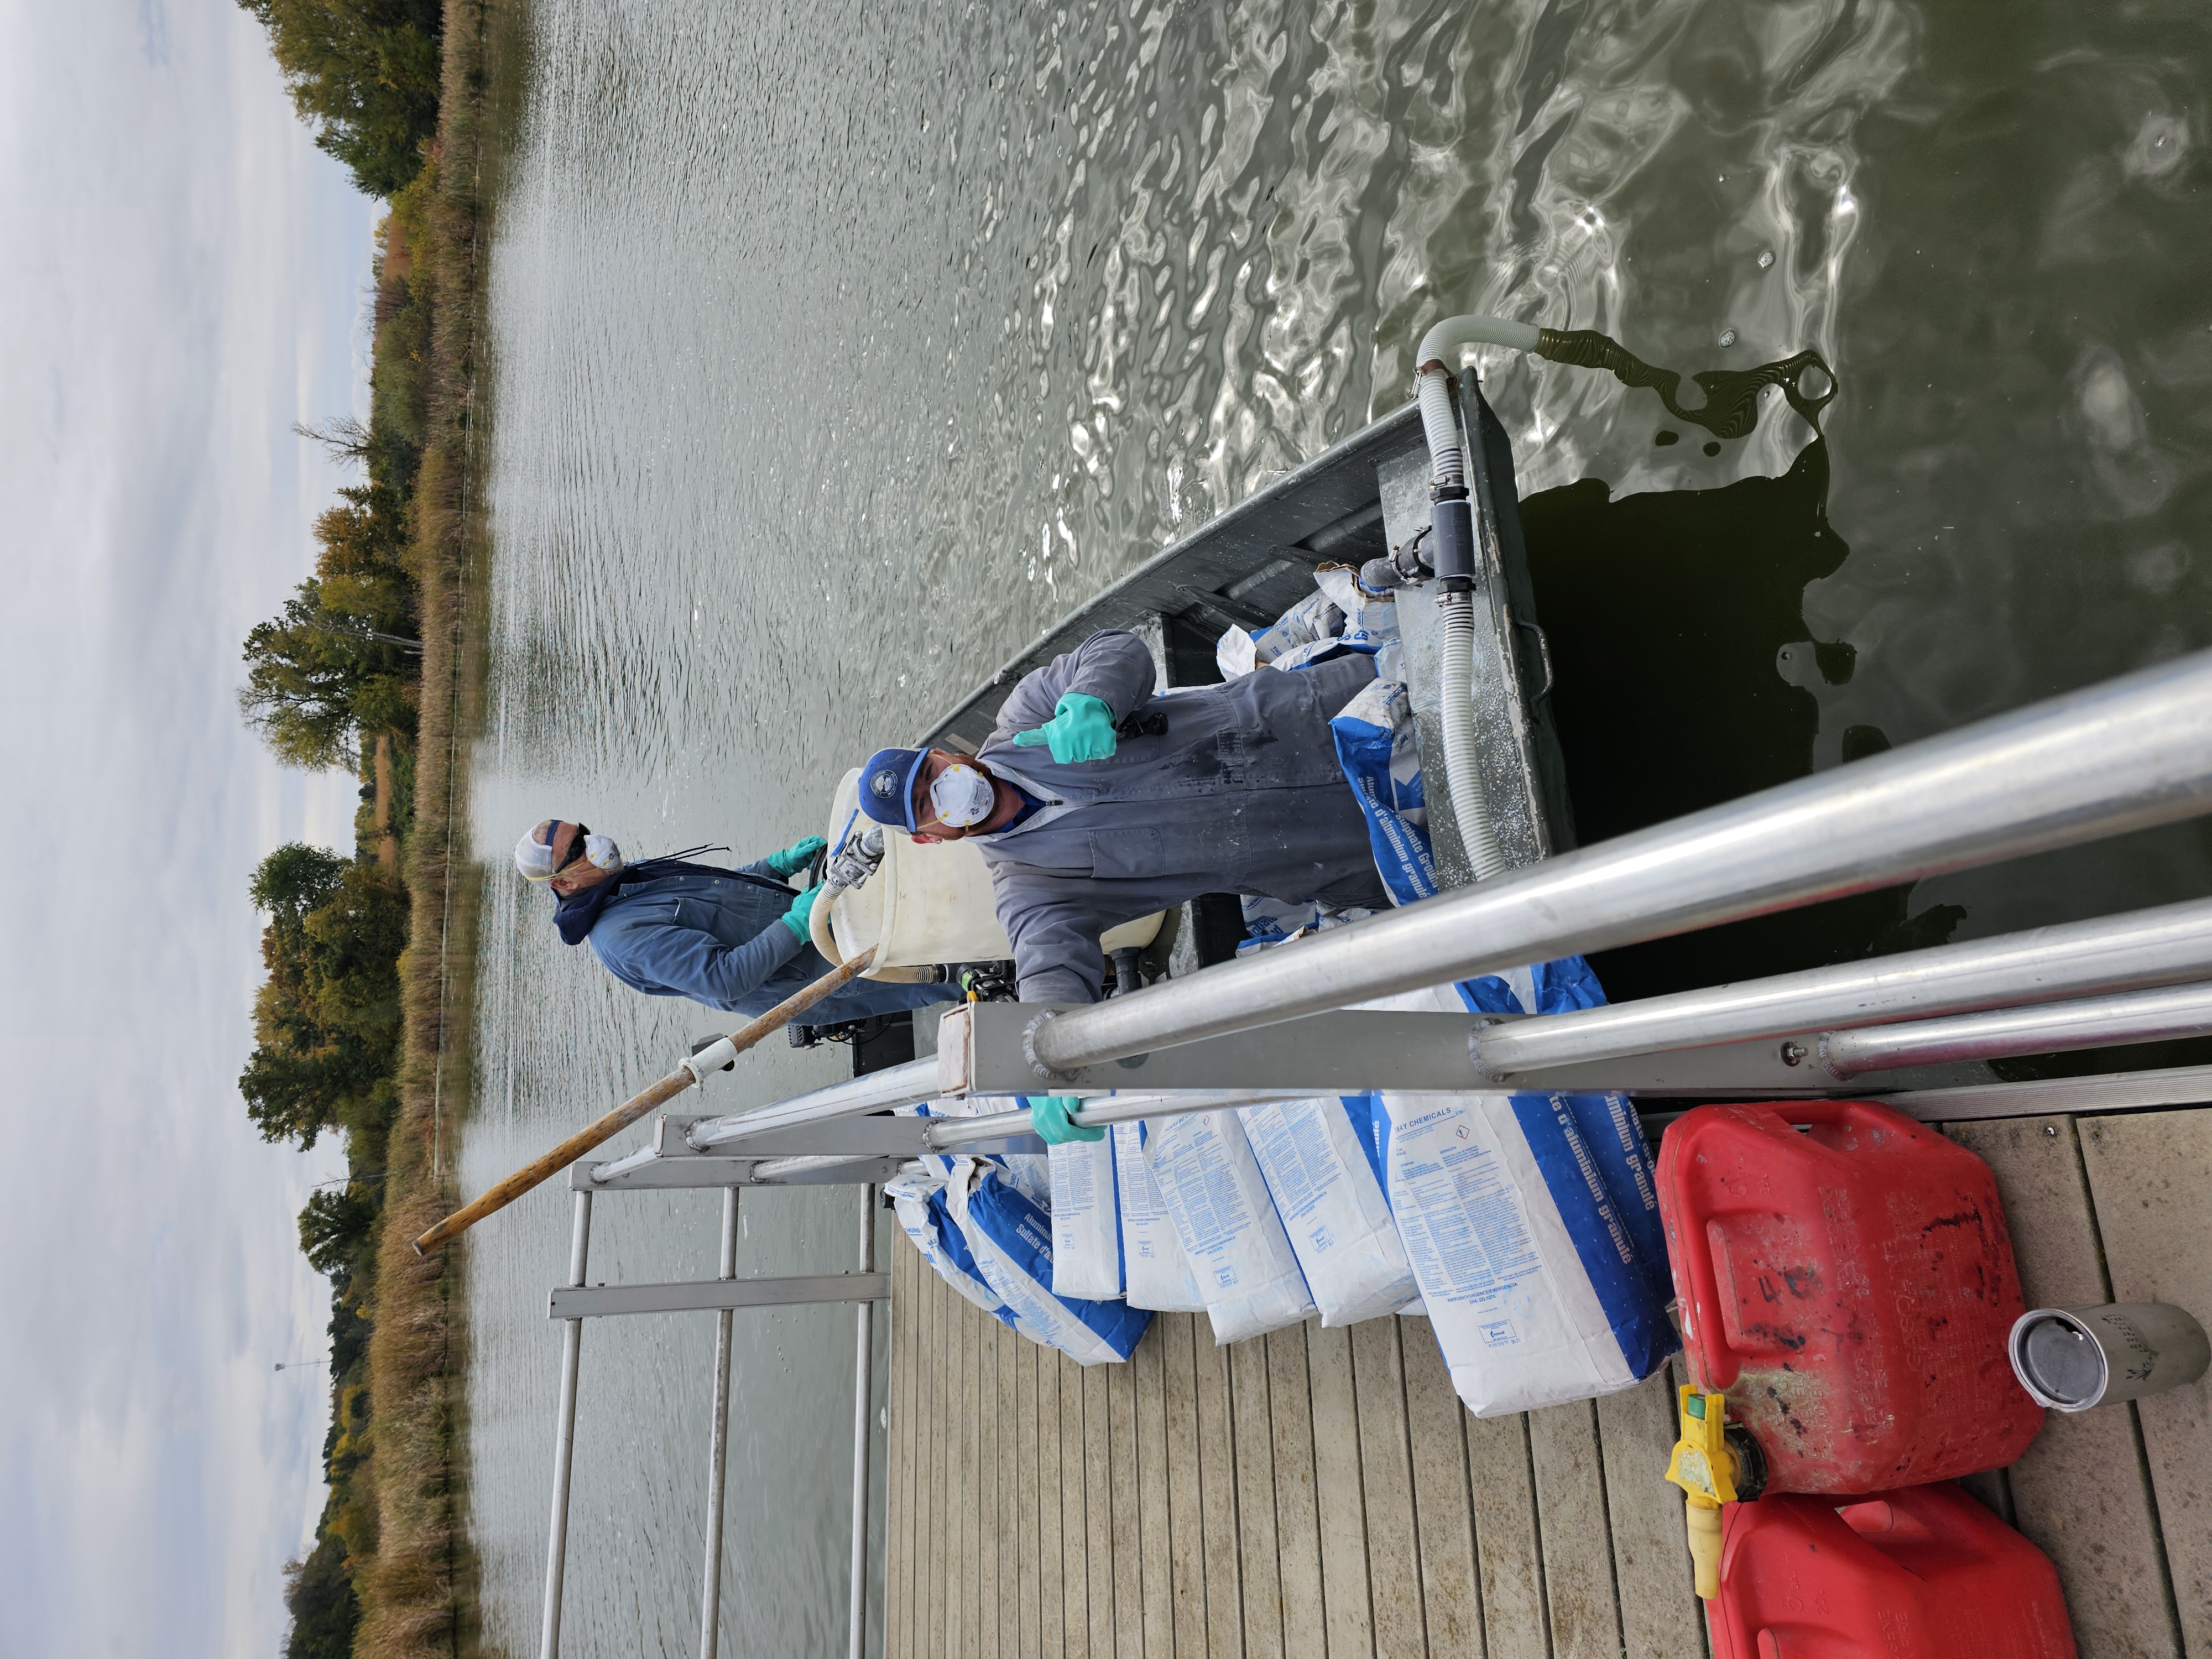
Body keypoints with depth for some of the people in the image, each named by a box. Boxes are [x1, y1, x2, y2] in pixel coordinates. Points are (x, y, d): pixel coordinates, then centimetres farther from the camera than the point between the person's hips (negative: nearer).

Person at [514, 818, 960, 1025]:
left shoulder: (633, 880, 8)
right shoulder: (624, 935, -24)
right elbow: (725, 978, -31)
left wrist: (782, 862, 6)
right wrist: (796, 925, -30)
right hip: (799, 973, -10)